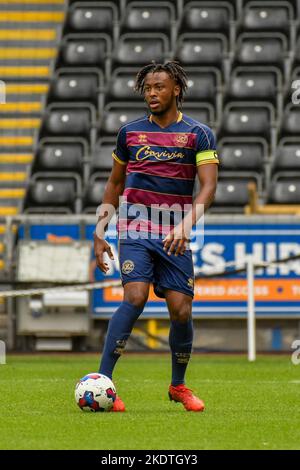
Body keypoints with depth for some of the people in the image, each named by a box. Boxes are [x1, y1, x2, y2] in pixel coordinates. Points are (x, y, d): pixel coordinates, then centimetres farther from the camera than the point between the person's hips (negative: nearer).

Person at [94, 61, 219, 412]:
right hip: (135, 229, 0)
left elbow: (208, 187, -9)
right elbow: (115, 183, 18)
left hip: (175, 236, 0)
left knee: (181, 311, -3)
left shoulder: (198, 134, 0)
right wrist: (99, 230, 12)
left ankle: (178, 386, 21)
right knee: (135, 297, -21)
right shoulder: (130, 132, 8)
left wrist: (185, 224, -25)